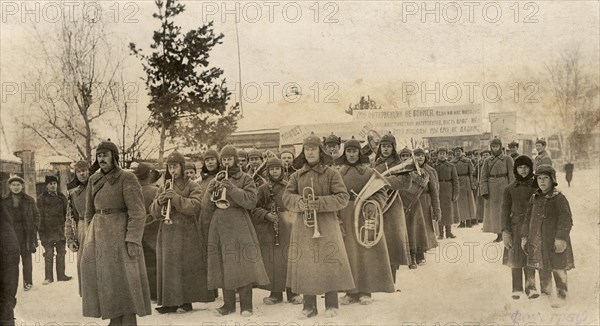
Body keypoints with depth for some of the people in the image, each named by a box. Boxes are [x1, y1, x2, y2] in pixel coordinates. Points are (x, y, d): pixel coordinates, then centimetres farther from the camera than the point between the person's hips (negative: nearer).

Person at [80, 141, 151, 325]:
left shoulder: (127, 178, -7)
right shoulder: (94, 180, 12)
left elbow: (137, 212, -12)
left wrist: (133, 240, -18)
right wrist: (91, 236, 14)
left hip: (119, 234, -6)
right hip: (98, 236, 6)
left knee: (124, 279, -5)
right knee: (104, 280, 6)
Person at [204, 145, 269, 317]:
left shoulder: (245, 179, 7)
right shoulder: (216, 180, 18)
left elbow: (251, 201, -8)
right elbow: (207, 208, 12)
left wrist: (233, 189, -19)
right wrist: (209, 192, -7)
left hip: (239, 225, -4)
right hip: (219, 226, 4)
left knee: (242, 263, -10)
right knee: (224, 264, 1)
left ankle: (246, 305, -6)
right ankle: (228, 304, 8)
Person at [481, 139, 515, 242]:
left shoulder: (507, 159, 3)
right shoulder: (487, 161, 9)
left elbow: (511, 175, -1)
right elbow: (483, 177, 5)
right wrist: (484, 191, -6)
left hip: (503, 186, -3)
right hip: (491, 189, 3)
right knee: (493, 211, 4)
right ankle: (499, 235, 12)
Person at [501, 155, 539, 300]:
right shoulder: (509, 189, 4)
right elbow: (505, 210, 4)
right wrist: (505, 231, -4)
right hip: (515, 225, 0)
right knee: (515, 258, 2)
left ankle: (531, 287, 6)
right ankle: (517, 289, 11)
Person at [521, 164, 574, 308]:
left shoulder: (559, 198, -11)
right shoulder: (534, 198, 6)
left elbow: (566, 219, -15)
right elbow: (528, 218, 13)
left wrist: (561, 238, -22)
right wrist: (524, 236, 9)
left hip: (555, 240, -5)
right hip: (538, 240, 5)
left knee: (558, 269, 2)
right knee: (542, 269, 13)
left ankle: (561, 296, 14)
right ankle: (545, 293, 27)